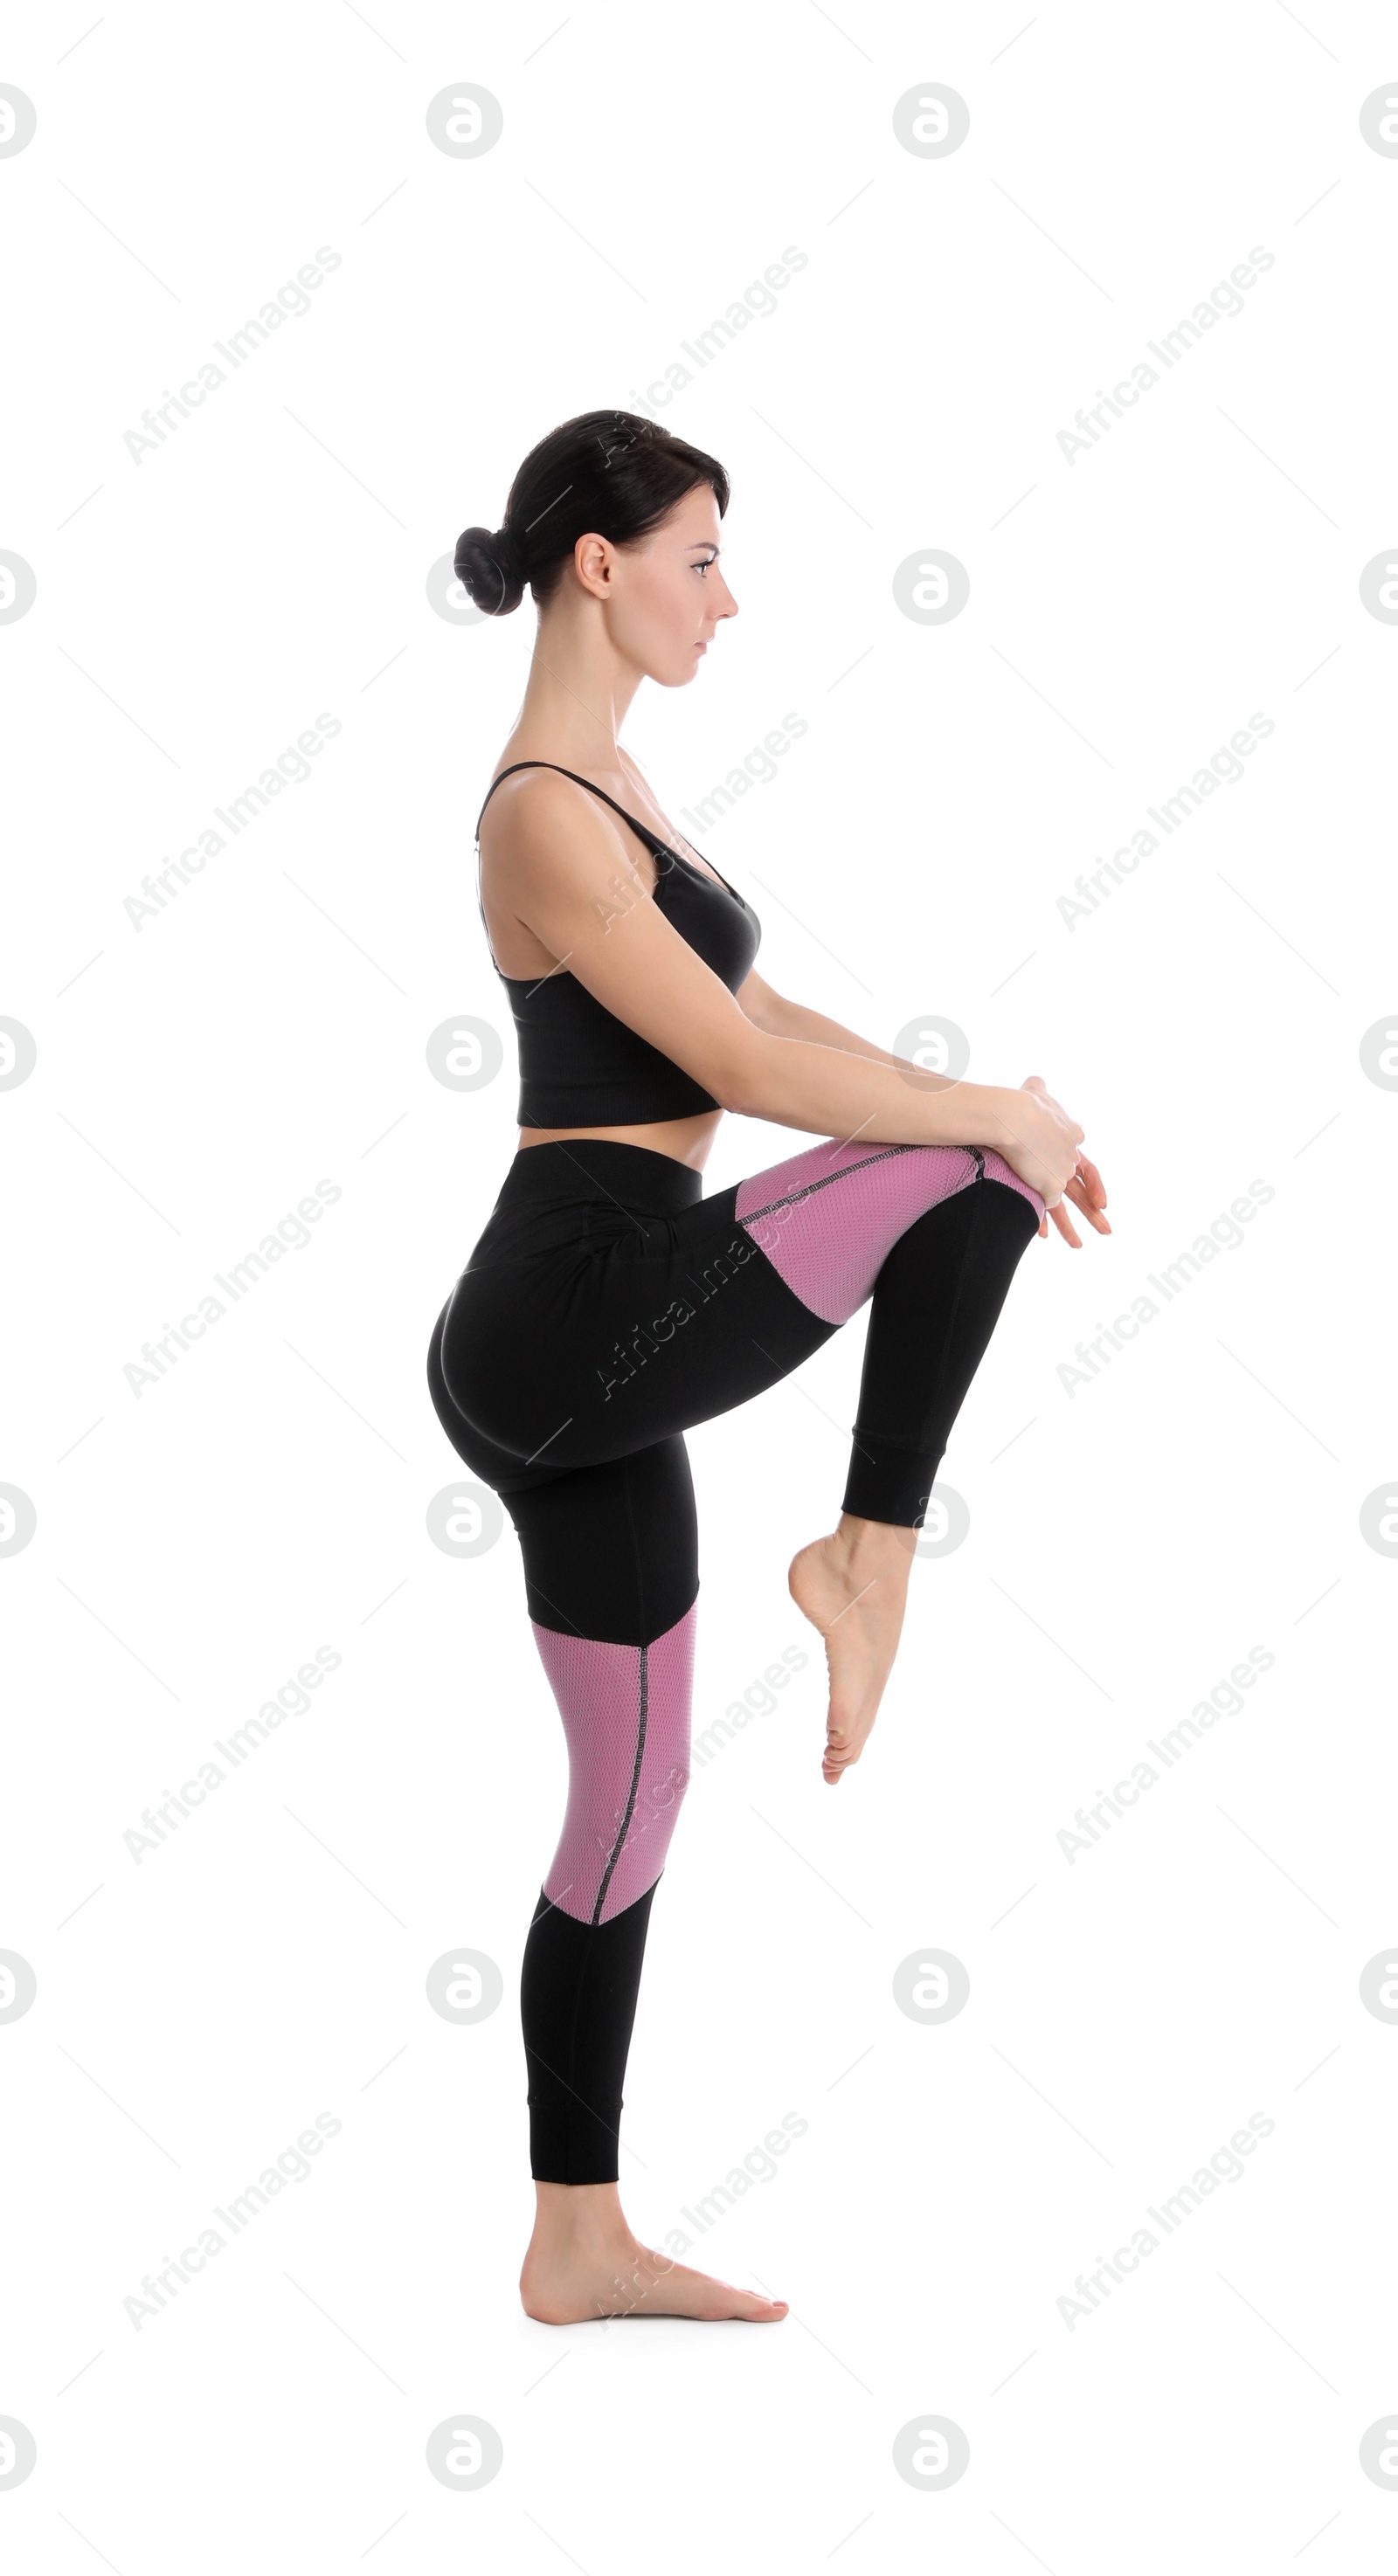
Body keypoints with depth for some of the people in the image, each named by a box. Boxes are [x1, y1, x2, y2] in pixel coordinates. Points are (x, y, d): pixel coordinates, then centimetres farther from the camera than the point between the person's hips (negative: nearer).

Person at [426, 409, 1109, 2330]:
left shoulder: (604, 782, 17)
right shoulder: (548, 815, -14)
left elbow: (762, 1017, 21)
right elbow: (747, 1069, -16)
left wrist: (976, 1113, 12)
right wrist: (999, 1120, -5)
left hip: (574, 1362, 10)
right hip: (576, 1328, -10)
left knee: (628, 1802, 13)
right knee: (974, 1174, -5)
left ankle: (579, 2240, 21)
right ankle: (871, 1562, 2)